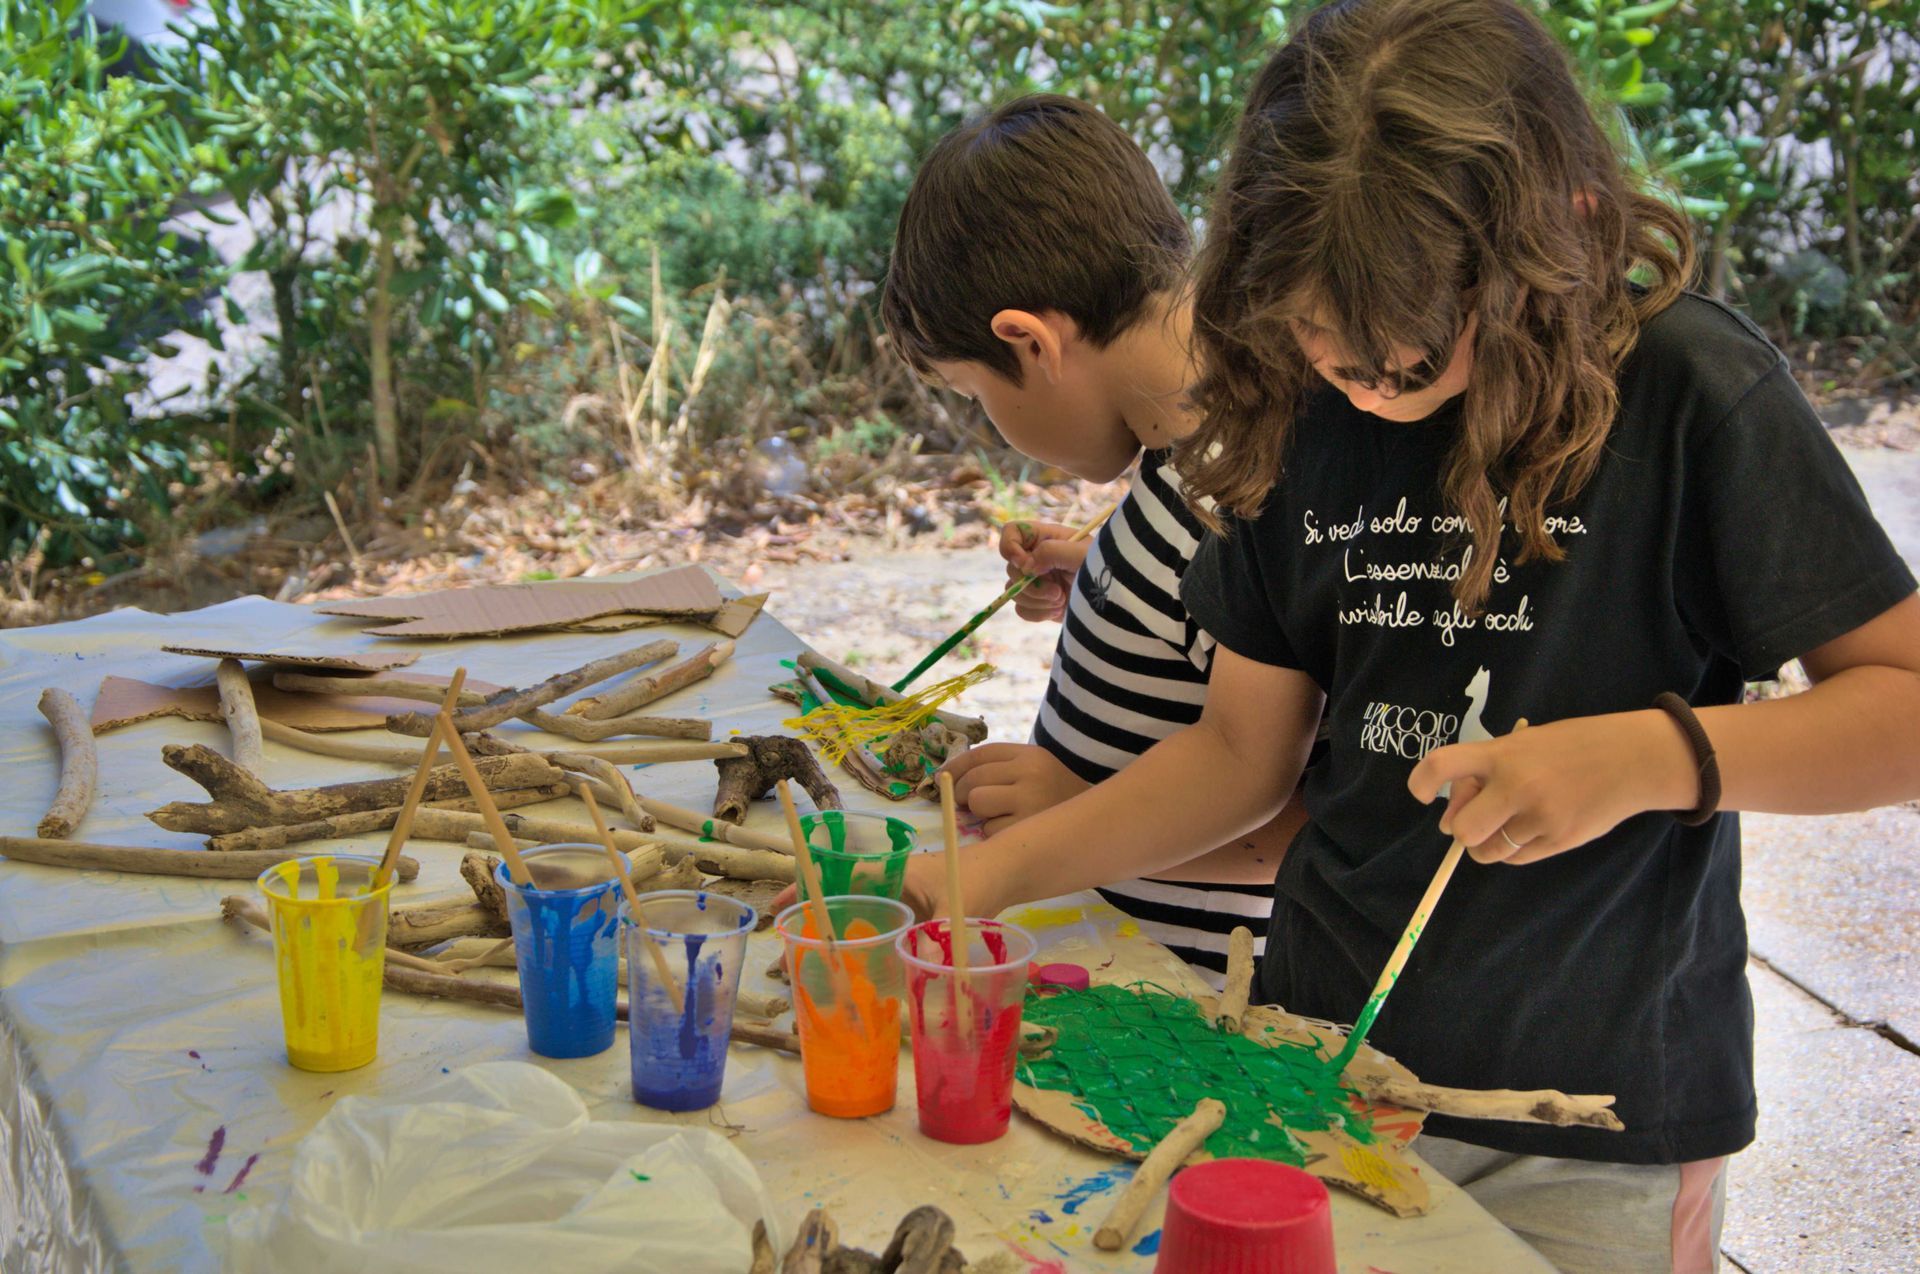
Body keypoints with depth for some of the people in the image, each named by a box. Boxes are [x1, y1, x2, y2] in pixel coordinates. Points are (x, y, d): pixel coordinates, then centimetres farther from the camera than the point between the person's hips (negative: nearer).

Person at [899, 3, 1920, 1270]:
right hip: (1326, 1068, 4)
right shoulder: (1294, 412, -2)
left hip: (1596, 1134, -4)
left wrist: (1650, 755, -28)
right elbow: (1244, 748, 6)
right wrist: (995, 870, -3)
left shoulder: (1690, 391, -17)